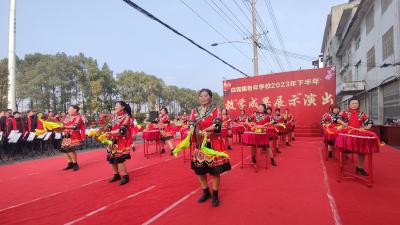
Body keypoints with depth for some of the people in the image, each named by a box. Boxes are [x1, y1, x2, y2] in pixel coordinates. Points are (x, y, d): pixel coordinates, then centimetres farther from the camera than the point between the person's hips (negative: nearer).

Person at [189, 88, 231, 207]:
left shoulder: (215, 109, -2)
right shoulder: (194, 111, 8)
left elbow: (217, 126, -15)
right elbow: (191, 126, -2)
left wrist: (201, 130, -20)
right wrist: (202, 133, -19)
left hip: (213, 144, -4)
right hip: (199, 143, 4)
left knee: (214, 170, 1)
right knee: (199, 170, 10)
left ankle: (215, 195, 19)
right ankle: (206, 192, 30)